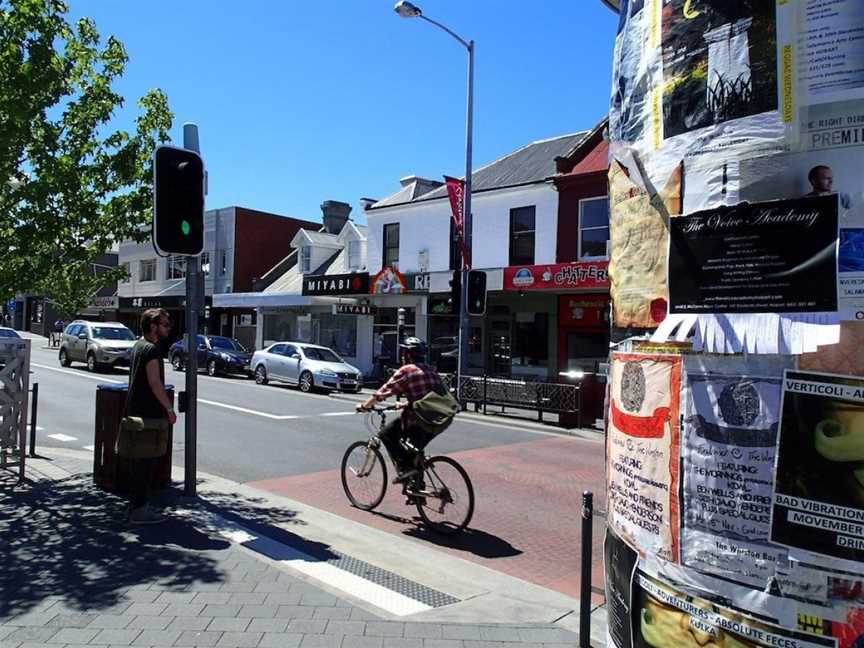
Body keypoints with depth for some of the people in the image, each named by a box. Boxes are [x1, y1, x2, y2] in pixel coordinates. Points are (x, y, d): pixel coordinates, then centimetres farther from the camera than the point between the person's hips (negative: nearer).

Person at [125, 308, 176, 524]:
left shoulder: (138, 346, 15)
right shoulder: (152, 349, -16)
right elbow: (155, 383, -21)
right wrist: (170, 409, -15)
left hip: (135, 410, 10)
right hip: (149, 413, -10)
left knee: (138, 459, 16)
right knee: (146, 460, -4)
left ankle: (136, 504, 25)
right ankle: (139, 510, 1)